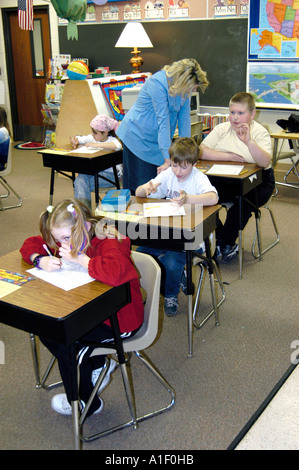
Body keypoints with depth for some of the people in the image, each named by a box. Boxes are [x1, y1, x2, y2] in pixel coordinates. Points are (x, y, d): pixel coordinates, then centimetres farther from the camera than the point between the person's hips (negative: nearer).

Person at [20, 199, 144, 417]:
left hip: (120, 319, -8)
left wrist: (80, 258, -34)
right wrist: (41, 260, -15)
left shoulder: (109, 244, -25)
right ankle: (97, 366, 17)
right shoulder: (70, 241, -1)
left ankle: (84, 403, 5)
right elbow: (31, 244, 8)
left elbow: (115, 273, -47)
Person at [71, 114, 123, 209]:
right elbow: (79, 139, 21)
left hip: (111, 174, -6)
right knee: (80, 178, -25)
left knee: (83, 181, -27)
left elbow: (117, 146, -37)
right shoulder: (92, 138, 8)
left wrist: (96, 145, -35)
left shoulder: (112, 140, -12)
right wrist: (75, 142, -5)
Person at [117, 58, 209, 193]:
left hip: (158, 140, 6)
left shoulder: (184, 88, -6)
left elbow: (184, 118, -2)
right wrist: (168, 159, -29)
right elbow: (163, 121, -29)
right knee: (139, 189, -3)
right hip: (138, 136, -6)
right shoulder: (157, 83, -27)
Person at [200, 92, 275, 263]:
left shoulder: (260, 132, -7)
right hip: (225, 180, 4)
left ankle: (225, 243, -7)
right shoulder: (222, 129, 4)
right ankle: (222, 241, -4)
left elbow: (265, 162, -25)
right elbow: (201, 151, -8)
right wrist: (229, 156, -16)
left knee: (244, 201, -33)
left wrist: (248, 141, -40)